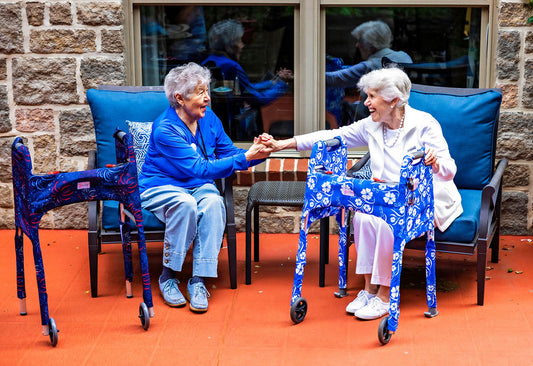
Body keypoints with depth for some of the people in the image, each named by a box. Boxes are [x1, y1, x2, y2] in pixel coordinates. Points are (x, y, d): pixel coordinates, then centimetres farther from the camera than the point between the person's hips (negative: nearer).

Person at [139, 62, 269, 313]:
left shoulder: (209, 119, 0)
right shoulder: (165, 130, -20)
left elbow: (228, 153, 5)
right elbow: (199, 169, -24)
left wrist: (258, 153, -16)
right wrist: (245, 158, -26)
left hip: (198, 187, 5)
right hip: (161, 187, -5)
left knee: (213, 202, -31)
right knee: (185, 204, -38)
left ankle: (198, 281, -28)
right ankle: (168, 277, -21)